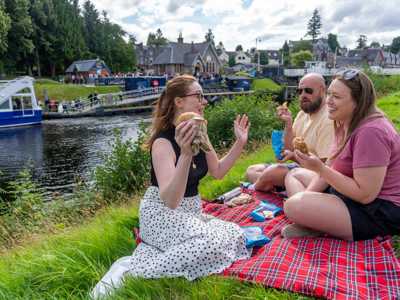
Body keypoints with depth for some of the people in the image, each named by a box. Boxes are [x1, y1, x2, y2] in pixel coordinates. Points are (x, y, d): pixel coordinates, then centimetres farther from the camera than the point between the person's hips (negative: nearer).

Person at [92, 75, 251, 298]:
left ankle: (149, 253, -6)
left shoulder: (198, 133, 3)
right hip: (162, 214, -8)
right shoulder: (163, 141, -22)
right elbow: (170, 200, -33)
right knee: (211, 244, -31)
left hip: (190, 212, 9)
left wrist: (240, 143, 3)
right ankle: (131, 269, -19)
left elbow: (217, 172, 13)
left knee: (235, 237, -10)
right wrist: (185, 154, -45)